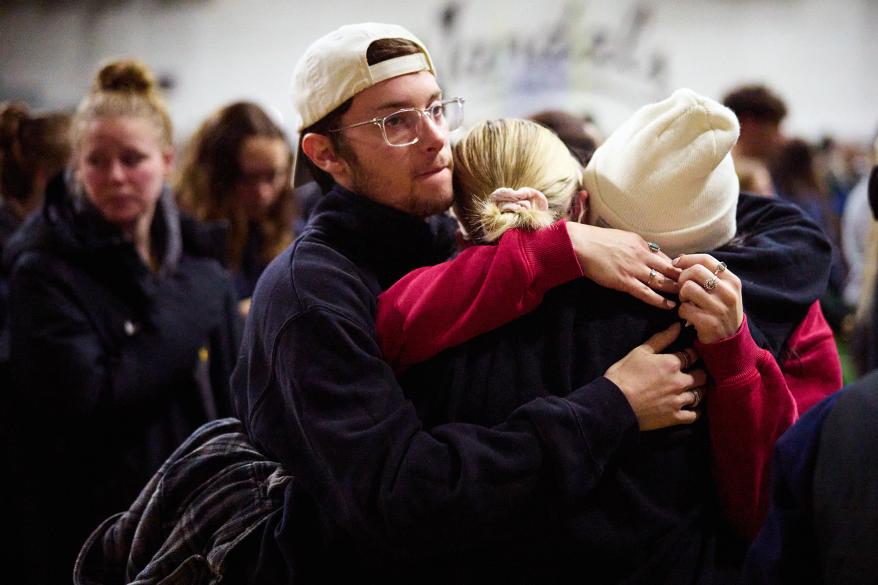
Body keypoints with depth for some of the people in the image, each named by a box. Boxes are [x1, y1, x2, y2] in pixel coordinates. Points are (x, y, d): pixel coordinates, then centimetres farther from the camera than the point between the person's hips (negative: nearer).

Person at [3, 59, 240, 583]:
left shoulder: (204, 277, 8)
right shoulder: (46, 275, -7)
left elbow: (232, 418, 11)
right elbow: (88, 402, -20)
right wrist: (185, 313, -13)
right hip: (89, 541, -4)